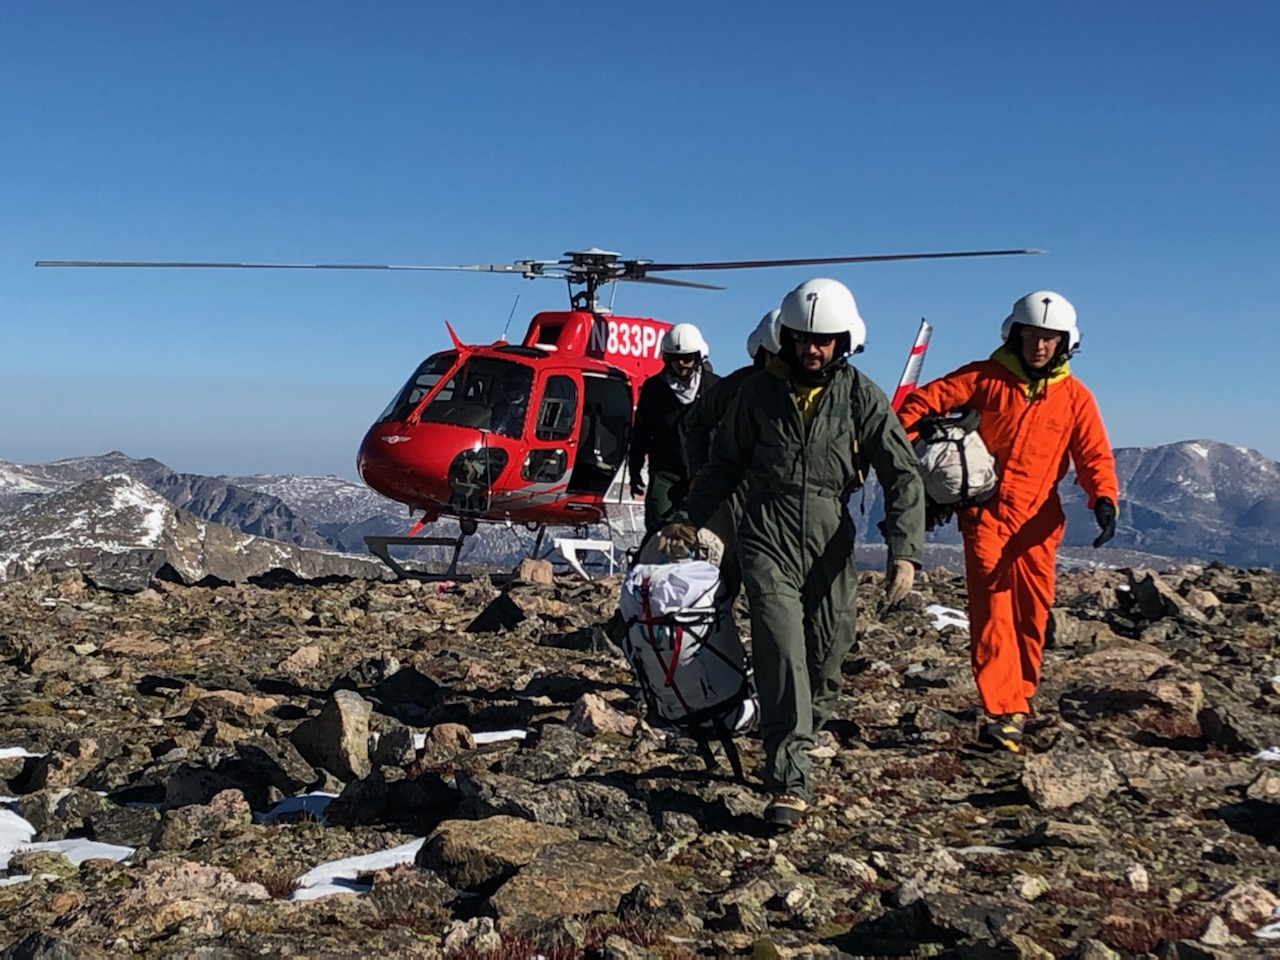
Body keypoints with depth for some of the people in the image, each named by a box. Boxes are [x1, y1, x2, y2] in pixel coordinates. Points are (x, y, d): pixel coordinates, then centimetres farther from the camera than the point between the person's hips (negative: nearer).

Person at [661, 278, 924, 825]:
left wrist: (904, 550, -14)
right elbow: (727, 462, 20)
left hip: (830, 545, 1)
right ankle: (791, 781, -16)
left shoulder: (861, 396, 1)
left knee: (826, 658, 3)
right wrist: (691, 519, 19)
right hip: (768, 538, -1)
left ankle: (791, 749, 27)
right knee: (781, 651, -15)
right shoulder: (760, 391, 6)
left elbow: (903, 475, -2)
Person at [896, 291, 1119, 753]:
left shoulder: (1075, 397, 7)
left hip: (1037, 522, 3)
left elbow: (1095, 456, 3)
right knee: (992, 611, -11)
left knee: (1031, 615, 6)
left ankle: (1018, 701, 20)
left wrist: (1104, 500, -17)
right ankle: (1003, 712, -16)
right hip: (985, 515, -2)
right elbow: (921, 402, 1)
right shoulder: (986, 378, 2)